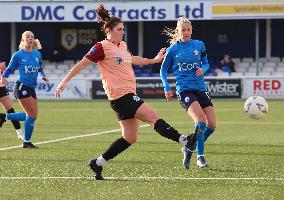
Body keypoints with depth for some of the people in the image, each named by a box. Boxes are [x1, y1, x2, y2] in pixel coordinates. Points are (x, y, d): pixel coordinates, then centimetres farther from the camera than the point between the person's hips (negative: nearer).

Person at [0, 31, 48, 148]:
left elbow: (39, 69, 22)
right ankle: (26, 142, 5)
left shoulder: (37, 54, 10)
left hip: (31, 88, 7)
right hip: (21, 86, -7)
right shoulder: (18, 55, -4)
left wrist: (42, 76, 2)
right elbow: (10, 69, 4)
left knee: (31, 115, 9)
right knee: (32, 115, -10)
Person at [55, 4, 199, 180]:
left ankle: (98, 163, 16)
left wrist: (154, 60, 38)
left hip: (128, 95, 9)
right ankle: (185, 140, -17)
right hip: (120, 96, -9)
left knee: (130, 138, 9)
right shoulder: (102, 48, -9)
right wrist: (65, 82, -9)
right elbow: (81, 64, -6)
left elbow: (132, 60, 36)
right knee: (154, 117, -15)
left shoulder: (122, 45, 15)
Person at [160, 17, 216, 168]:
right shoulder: (173, 49, 3)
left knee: (212, 125, -2)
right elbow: (163, 69, 12)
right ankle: (200, 156, -14)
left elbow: (206, 63, 19)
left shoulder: (199, 45, 8)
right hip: (184, 89, -4)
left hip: (200, 87, 4)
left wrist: (203, 69, -5)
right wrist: (166, 88, 0)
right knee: (200, 120, -25)